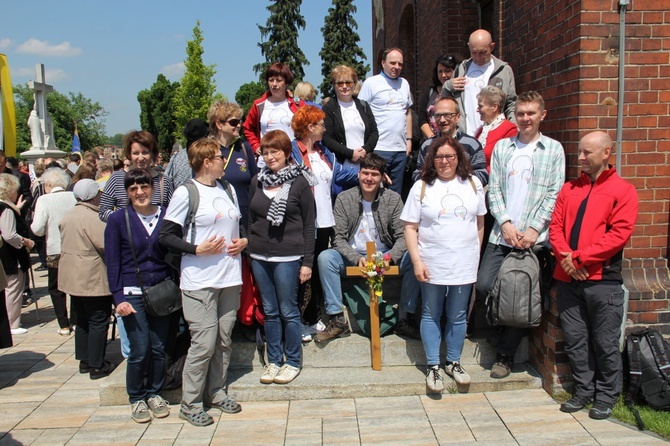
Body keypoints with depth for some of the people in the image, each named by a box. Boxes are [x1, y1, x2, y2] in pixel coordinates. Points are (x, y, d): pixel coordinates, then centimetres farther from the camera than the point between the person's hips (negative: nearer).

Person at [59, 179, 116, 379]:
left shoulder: (67, 216, 9)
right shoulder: (92, 217, -20)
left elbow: (70, 243, 15)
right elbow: (106, 245, -24)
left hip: (72, 277, 9)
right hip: (93, 279, -9)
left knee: (82, 320, 18)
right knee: (98, 322, 1)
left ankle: (84, 360, 27)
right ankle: (97, 366, 7)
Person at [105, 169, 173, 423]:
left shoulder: (166, 216, 3)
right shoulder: (118, 219, -2)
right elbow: (112, 262, -1)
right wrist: (118, 297, -9)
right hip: (133, 294, -2)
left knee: (159, 348, 8)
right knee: (140, 350, -2)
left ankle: (155, 393, 28)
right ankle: (136, 398, 19)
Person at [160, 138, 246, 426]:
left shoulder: (228, 189, 13)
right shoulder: (186, 193, -7)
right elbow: (166, 236, -7)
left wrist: (244, 241, 4)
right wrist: (197, 249, -17)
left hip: (230, 278, 6)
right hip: (200, 281, -6)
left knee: (224, 339, 12)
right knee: (204, 342, -5)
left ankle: (215, 392, 28)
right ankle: (190, 403, 12)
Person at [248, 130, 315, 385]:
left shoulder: (300, 182, -4)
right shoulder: (257, 182, 9)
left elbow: (309, 224, -4)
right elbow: (250, 219, 16)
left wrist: (307, 261, -7)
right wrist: (249, 250, 11)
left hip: (288, 257, -4)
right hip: (259, 257, 4)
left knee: (289, 311, 4)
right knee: (270, 311, 12)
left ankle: (293, 361, 19)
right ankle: (274, 360, 25)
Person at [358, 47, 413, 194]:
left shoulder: (404, 83, 16)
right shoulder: (371, 83, -1)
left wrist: (409, 139, 14)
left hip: (400, 149, 5)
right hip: (378, 149, -5)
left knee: (396, 192, 11)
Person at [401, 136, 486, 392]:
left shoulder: (473, 183, 3)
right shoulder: (422, 187, -3)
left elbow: (480, 223, 10)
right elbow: (410, 228, -4)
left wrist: (475, 253, 8)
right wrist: (417, 262, -11)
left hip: (464, 265, 2)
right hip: (432, 265, -2)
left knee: (458, 316, 13)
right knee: (431, 315, 9)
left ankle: (454, 362, 30)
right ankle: (433, 367, 22)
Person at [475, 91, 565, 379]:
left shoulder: (553, 149, 5)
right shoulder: (502, 147, 11)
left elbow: (554, 195, -1)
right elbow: (494, 190, 6)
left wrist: (534, 229, -11)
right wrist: (505, 223, -7)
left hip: (534, 238, -2)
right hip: (501, 234, 3)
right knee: (484, 285, -7)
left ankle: (505, 356, 17)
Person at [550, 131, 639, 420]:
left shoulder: (623, 190, -1)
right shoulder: (569, 189, 13)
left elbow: (620, 234, -12)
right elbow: (555, 226, 7)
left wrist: (580, 257, -16)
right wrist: (565, 257, -11)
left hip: (603, 280, -4)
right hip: (568, 279, 5)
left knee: (605, 343, 6)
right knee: (575, 341, 11)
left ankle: (606, 397, 23)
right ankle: (584, 391, 27)